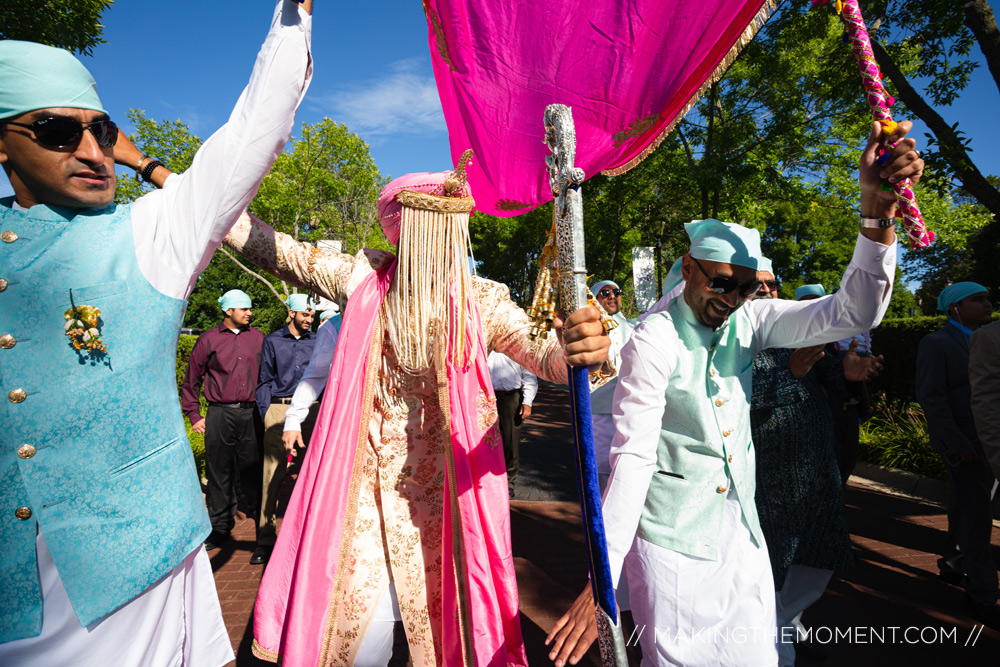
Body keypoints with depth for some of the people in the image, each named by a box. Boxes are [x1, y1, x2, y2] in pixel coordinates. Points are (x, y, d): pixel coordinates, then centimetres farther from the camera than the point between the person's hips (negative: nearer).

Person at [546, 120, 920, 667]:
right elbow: (632, 456, -24)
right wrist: (600, 579, -27)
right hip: (671, 538, -6)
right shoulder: (654, 339, -19)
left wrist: (878, 207, -24)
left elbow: (854, 313, -9)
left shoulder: (748, 320, -2)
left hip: (740, 529, 6)